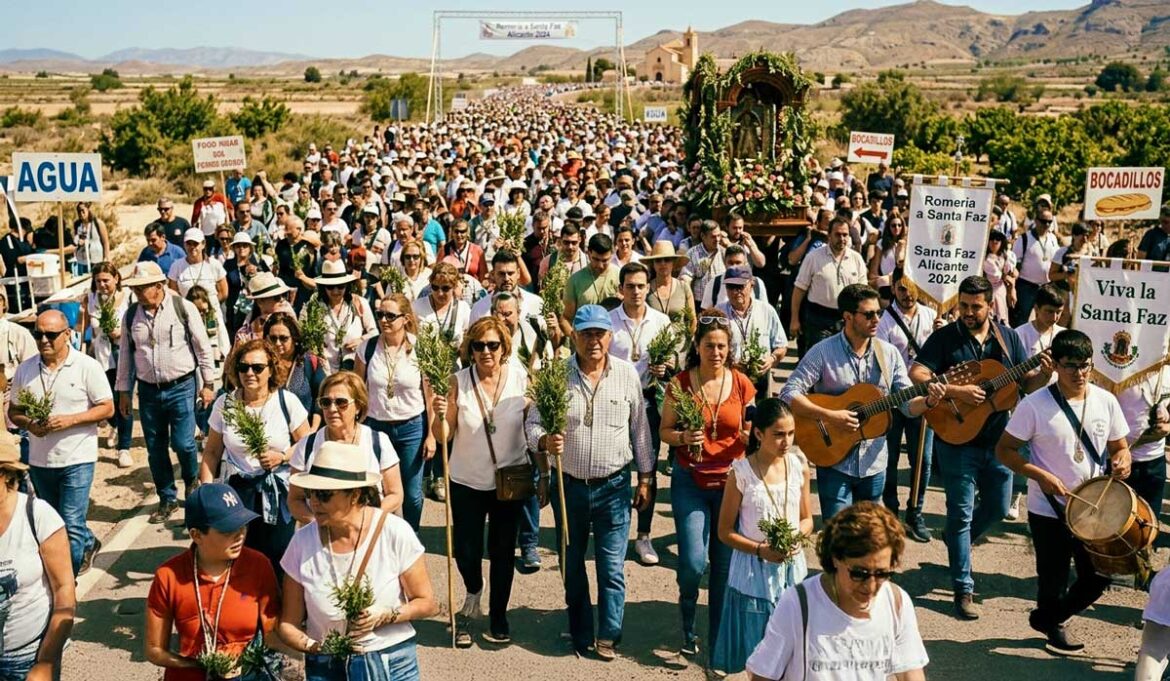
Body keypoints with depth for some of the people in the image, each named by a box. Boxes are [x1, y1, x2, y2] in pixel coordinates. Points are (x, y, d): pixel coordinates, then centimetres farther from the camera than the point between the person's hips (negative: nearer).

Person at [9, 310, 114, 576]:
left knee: (71, 526, -7)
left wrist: (70, 419, -20)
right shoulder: (25, 369, 3)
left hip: (77, 460, -5)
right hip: (39, 461, 5)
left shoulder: (87, 366, -9)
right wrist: (28, 424, -11)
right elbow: (13, 411, 11)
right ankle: (88, 545, 47)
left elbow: (107, 408, -7)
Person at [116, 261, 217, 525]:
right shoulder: (131, 315, 3)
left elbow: (203, 347, -3)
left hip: (181, 387, -4)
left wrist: (208, 384, -2)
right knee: (155, 449, 9)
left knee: (183, 443, -8)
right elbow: (125, 354, 11)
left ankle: (192, 481, 25)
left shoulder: (183, 308, -8)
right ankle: (167, 500, 25)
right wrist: (123, 391, 12)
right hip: (148, 391, 4)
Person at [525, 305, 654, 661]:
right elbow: (532, 422, -3)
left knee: (612, 568, 2)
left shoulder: (627, 374, -3)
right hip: (569, 485, 1)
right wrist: (544, 440, -25)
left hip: (614, 486, -1)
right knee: (572, 565, 14)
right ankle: (580, 635, 30)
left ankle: (607, 637, 17)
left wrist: (645, 478, 7)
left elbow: (639, 428, 5)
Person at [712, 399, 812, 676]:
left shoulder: (799, 467, -1)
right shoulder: (741, 472, -11)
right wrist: (760, 550, -17)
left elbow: (807, 520, 10)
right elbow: (725, 532, -5)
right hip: (754, 573, -3)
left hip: (792, 567, 3)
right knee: (758, 653, 5)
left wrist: (797, 534, -11)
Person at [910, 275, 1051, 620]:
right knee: (961, 512, 0)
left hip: (998, 439, 4)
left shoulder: (1008, 337, 5)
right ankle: (964, 591, 9)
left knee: (997, 507, 16)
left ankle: (956, 539, 44)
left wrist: (1044, 375, -17)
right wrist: (955, 391, -27)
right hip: (957, 439, -4)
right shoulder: (945, 337, -7)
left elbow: (1027, 383, 5)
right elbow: (917, 374, -16)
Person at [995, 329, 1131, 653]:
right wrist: (1040, 475, -22)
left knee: (1098, 577, 13)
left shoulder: (1106, 401, -3)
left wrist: (1122, 461, -14)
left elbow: (1119, 447, 9)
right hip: (1049, 511, -4)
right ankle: (1053, 624, 43)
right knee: (1054, 579, 11)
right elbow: (1004, 450, -10)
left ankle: (1048, 618, 39)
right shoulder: (1034, 405, -15)